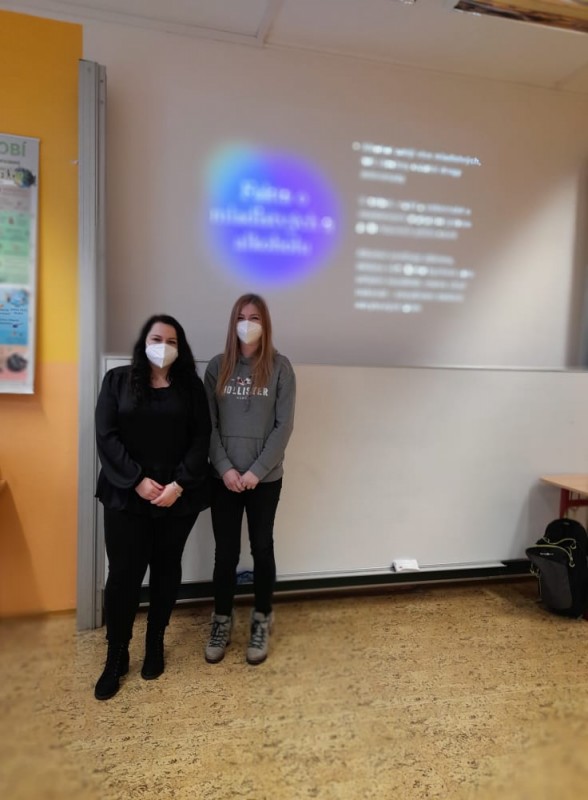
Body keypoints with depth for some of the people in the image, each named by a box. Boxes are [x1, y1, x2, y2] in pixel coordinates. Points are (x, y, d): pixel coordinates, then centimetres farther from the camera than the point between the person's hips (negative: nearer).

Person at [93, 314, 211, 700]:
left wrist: (179, 484, -13)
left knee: (166, 569, 11)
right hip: (126, 494, -1)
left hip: (178, 495, 1)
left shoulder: (191, 386, 4)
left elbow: (201, 439, -2)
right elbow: (106, 436, -4)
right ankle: (116, 657, 20)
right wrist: (138, 480, -14)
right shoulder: (117, 380, 3)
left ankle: (155, 644, 31)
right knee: (123, 574, 1)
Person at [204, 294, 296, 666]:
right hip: (223, 477, 1)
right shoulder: (218, 366, 2)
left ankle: (262, 622, 29)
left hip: (265, 478, -1)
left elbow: (284, 426, -7)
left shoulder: (280, 367, -3)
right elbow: (208, 424, 0)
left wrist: (256, 471, -13)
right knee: (226, 551, 9)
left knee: (262, 547, 11)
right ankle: (222, 622, 27)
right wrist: (225, 468, -10)